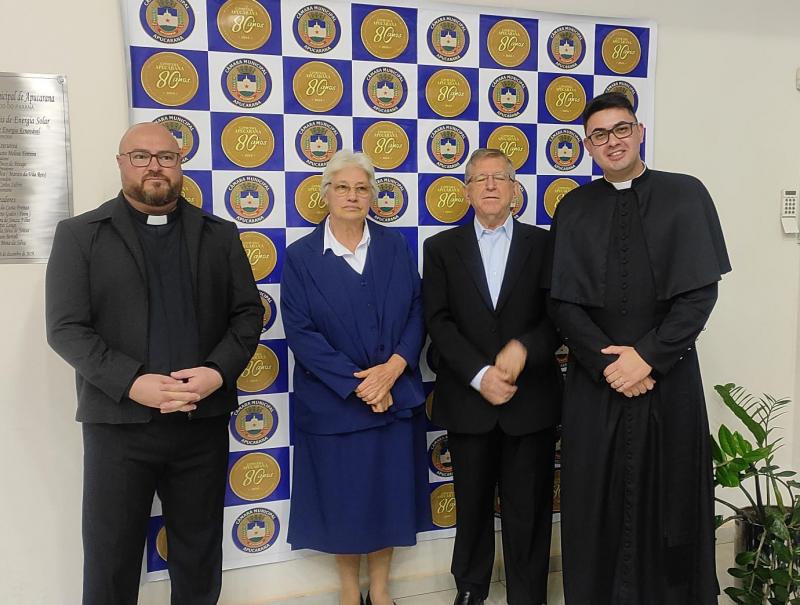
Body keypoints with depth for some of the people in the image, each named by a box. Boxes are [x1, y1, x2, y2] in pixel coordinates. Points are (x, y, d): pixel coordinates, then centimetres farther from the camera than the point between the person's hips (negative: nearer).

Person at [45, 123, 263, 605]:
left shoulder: (219, 234, 9)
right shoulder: (80, 234, 2)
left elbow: (249, 312, 5)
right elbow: (66, 327, -5)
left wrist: (219, 371, -12)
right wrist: (132, 382, -18)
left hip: (203, 421, 2)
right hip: (119, 421, -1)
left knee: (200, 556, 15)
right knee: (110, 559, 10)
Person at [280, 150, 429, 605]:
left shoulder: (395, 246, 3)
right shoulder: (301, 256, -4)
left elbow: (417, 312, 0)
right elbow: (299, 331, -10)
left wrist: (392, 368, -15)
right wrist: (356, 382, -16)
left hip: (396, 395, 2)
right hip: (333, 401, -2)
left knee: (388, 492, 11)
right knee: (342, 497, 10)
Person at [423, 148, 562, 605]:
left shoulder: (544, 244, 5)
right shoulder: (442, 248, 5)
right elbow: (439, 323, -3)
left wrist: (523, 348, -18)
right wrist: (480, 375, -14)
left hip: (531, 400, 0)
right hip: (468, 400, 1)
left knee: (528, 509, 7)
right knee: (473, 504, 15)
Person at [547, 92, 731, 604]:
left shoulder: (686, 195, 1)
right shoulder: (573, 208, 5)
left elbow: (701, 291, -5)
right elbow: (564, 301, 0)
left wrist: (648, 356, -13)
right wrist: (607, 361, -12)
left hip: (670, 376, -1)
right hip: (596, 378, 1)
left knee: (670, 498, 8)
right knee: (596, 501, 7)